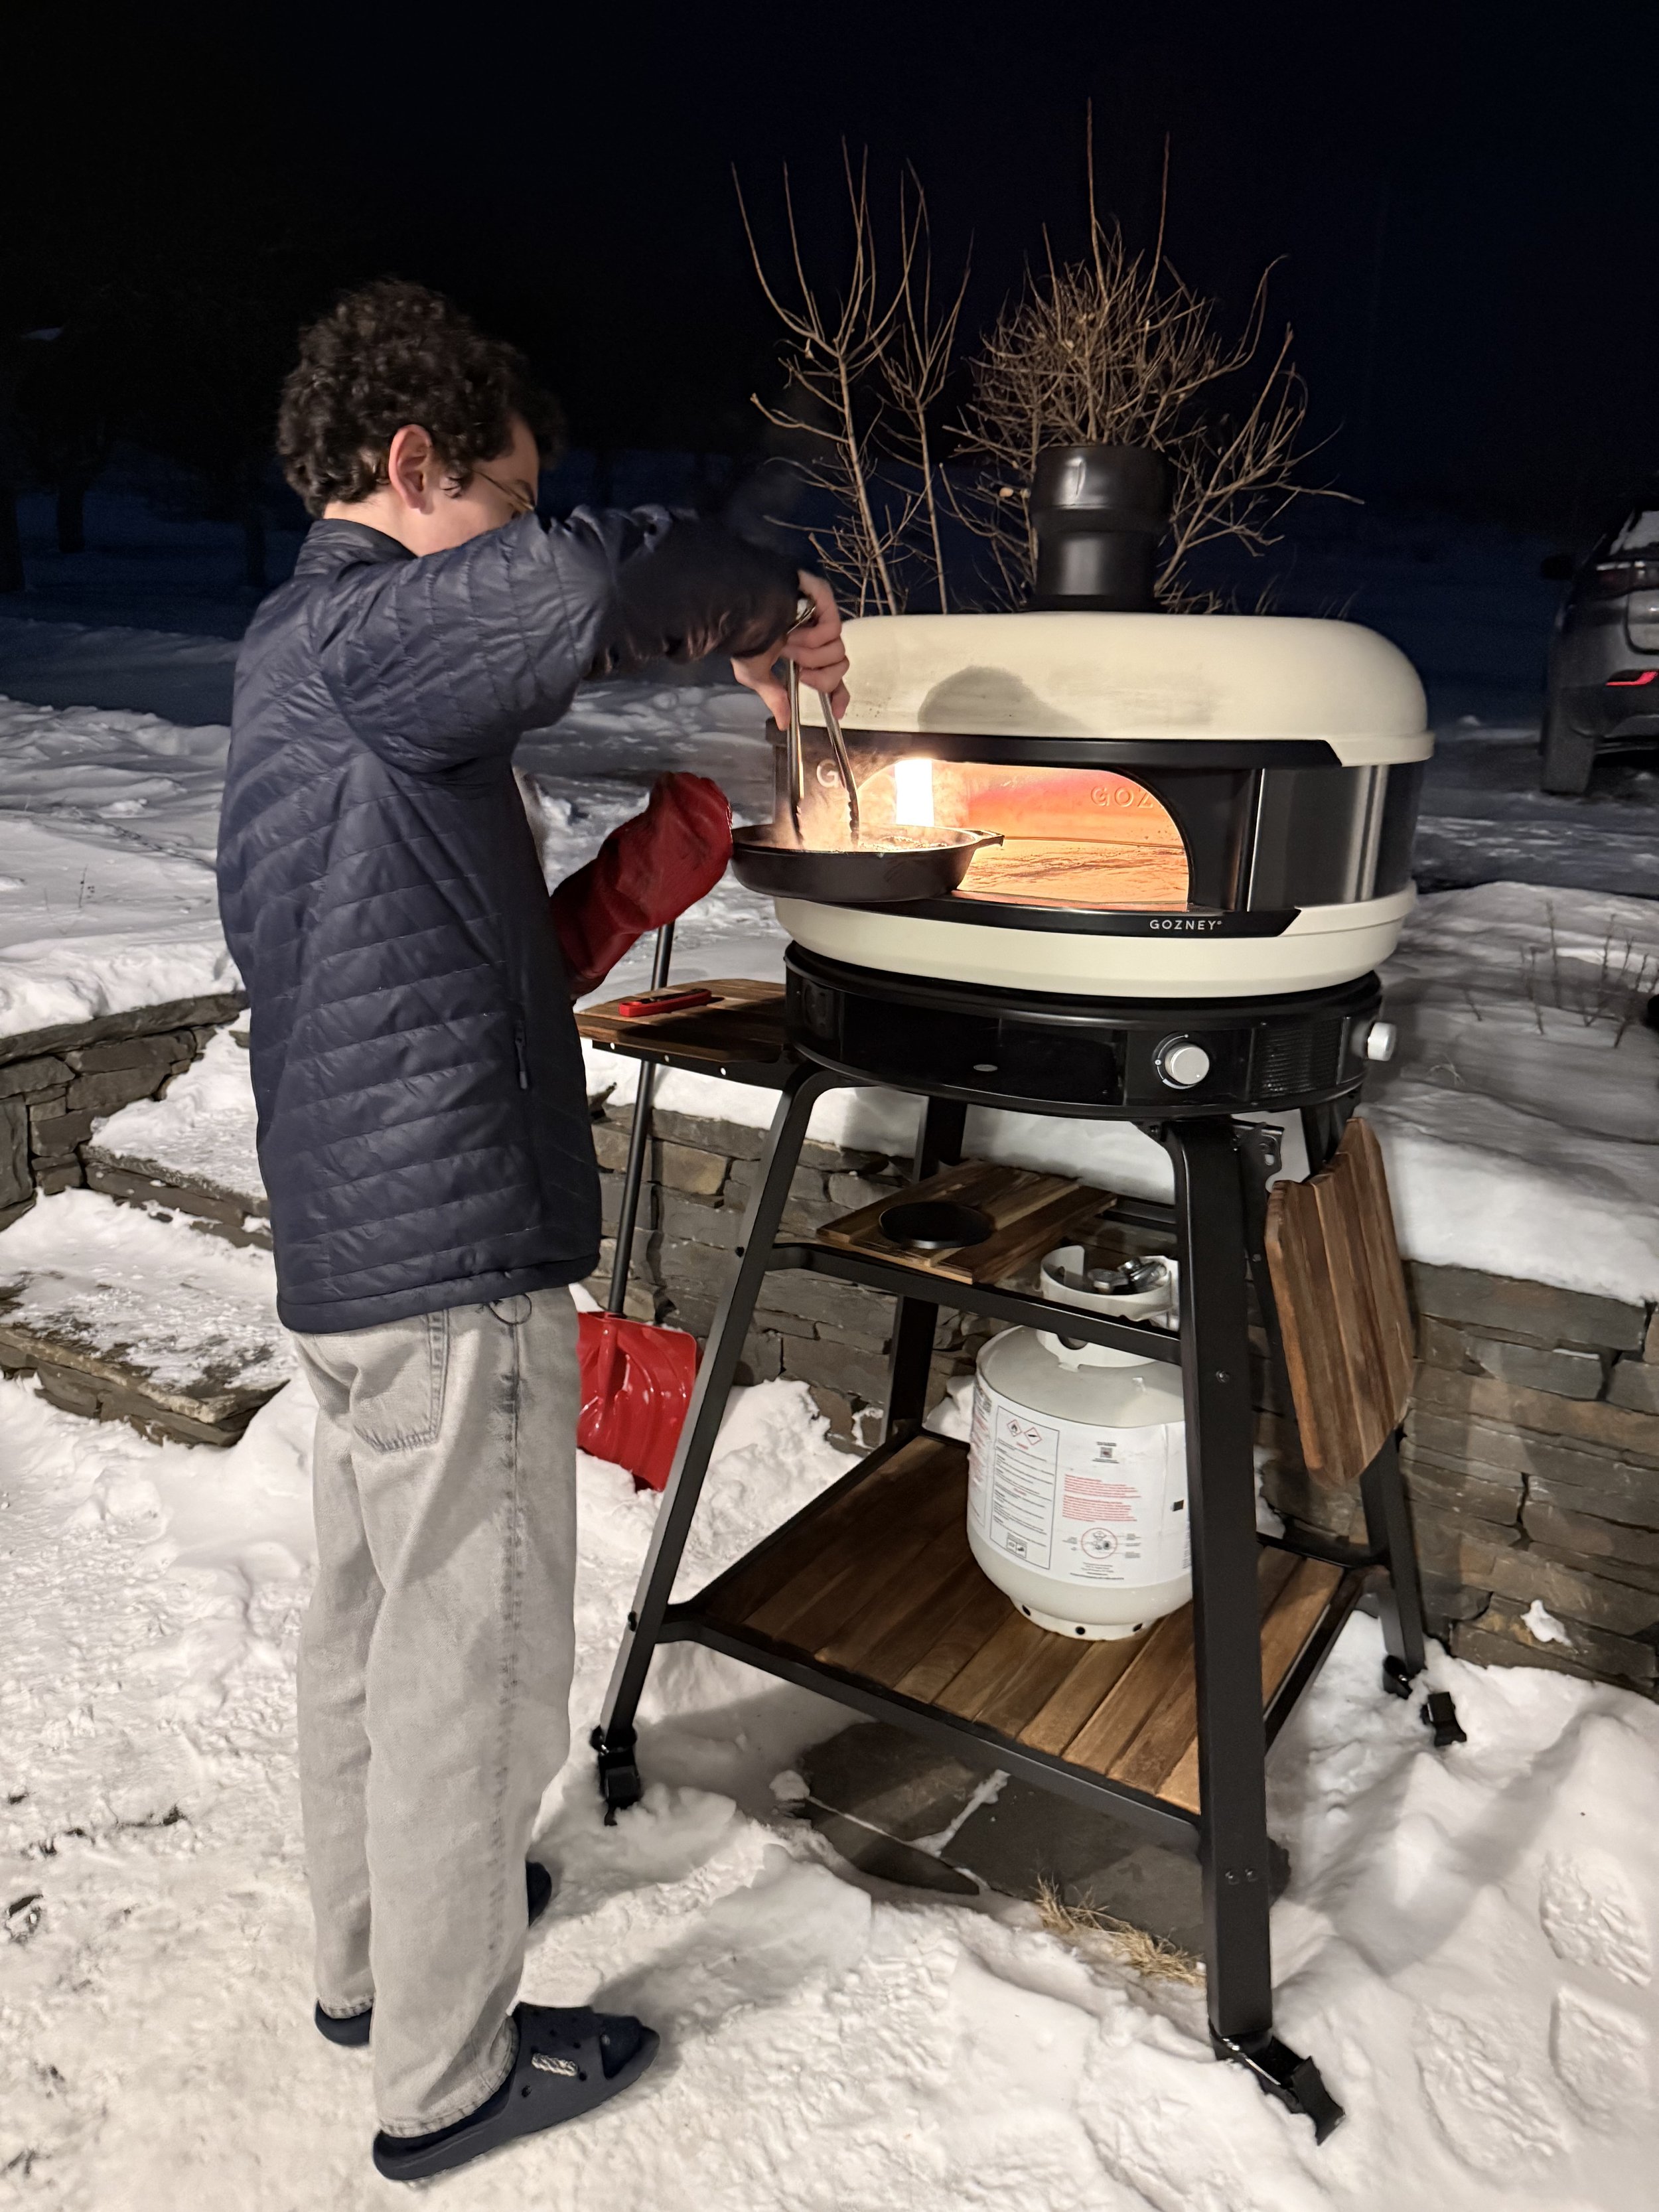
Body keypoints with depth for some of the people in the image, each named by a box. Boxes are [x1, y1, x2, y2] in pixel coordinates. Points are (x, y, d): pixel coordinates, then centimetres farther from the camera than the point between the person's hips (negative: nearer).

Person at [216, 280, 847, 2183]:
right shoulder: (353, 634, -13)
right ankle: (447, 2076, 28)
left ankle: (369, 1953, 45)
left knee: (368, 1621, 23)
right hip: (454, 1261, -10)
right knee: (475, 1671, 6)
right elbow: (580, 591, -36)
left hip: (350, 1243, 10)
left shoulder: (301, 664, 17)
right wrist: (761, 598, -15)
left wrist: (670, 850, 6)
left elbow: (504, 969, 14)